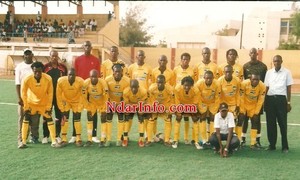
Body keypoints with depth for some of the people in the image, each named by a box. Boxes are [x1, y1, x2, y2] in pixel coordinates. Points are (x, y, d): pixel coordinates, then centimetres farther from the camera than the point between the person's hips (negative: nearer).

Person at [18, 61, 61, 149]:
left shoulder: (48, 79, -24)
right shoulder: (27, 79, -25)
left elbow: (50, 93, -12)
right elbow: (23, 93, -11)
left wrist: (49, 107, -10)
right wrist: (26, 107, -10)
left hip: (44, 103, 1)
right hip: (31, 102, 0)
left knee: (50, 119, -3)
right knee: (26, 119, -9)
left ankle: (54, 141, 5)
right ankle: (23, 142, 0)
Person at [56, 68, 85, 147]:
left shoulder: (80, 82, -28)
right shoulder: (61, 81, -27)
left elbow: (82, 95, -17)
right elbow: (58, 95, -15)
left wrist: (80, 108, -15)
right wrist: (61, 107, -12)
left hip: (77, 101, 0)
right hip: (65, 101, 0)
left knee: (77, 119, -4)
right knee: (65, 119, -7)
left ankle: (78, 139, 7)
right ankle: (63, 139, 4)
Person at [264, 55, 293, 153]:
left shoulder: (287, 72, 1)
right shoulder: (269, 72, 9)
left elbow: (288, 88, 2)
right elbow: (266, 87, 11)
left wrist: (288, 102, -1)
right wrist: (264, 101, 8)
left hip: (281, 99, -3)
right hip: (270, 99, 3)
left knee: (282, 123, 2)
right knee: (270, 123, 6)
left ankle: (285, 146, 10)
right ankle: (272, 144, 17)